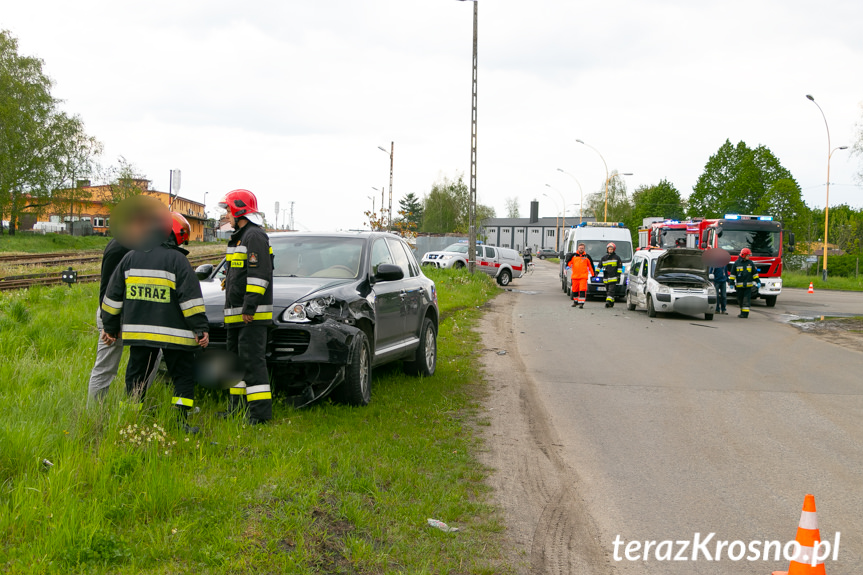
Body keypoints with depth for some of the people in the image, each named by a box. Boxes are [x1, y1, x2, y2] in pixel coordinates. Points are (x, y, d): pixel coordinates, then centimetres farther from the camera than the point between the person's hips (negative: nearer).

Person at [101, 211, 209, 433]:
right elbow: (191, 298, -10)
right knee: (183, 376, 5)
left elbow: (113, 295, 13)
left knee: (136, 375, 15)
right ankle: (181, 421, -2)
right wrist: (201, 329, -6)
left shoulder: (131, 257, 10)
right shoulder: (177, 260, -6)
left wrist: (110, 327, 20)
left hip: (137, 331, 4)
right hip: (172, 333, -4)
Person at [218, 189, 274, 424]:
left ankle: (261, 411, -13)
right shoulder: (239, 237, 21)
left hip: (252, 315, -11)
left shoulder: (255, 236, -12)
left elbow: (259, 276, -21)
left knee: (252, 359, -13)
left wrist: (250, 307, -24)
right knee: (236, 358, 14)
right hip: (236, 314, 11)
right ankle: (236, 406, 21)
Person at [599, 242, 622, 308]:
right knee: (607, 291, 8)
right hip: (606, 278, 5)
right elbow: (600, 265, 19)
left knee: (611, 290, -14)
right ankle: (611, 303, 17)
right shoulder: (604, 258, 16)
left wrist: (618, 275, -3)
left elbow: (620, 267, 3)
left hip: (613, 278, -5)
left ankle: (608, 301, -24)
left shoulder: (617, 257, 4)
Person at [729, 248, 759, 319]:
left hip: (748, 286, 0)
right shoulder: (737, 263, 2)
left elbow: (755, 272, 14)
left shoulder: (750, 263, 7)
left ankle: (745, 313, -8)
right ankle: (742, 313, 22)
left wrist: (757, 281, 10)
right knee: (740, 300, 8)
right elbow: (732, 274, 5)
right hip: (739, 285, 0)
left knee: (746, 300, -6)